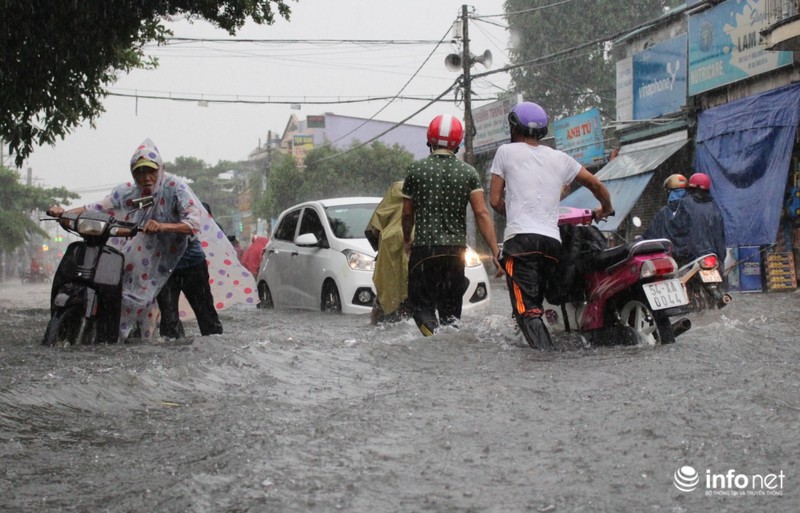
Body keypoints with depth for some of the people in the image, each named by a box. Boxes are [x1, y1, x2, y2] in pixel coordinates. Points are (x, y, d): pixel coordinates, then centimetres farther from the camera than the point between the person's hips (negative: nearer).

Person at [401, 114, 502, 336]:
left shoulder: (416, 170, -1)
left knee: (421, 303, 2)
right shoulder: (468, 172, 1)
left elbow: (407, 213, 6)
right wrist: (495, 251, -5)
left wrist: (406, 240, 25)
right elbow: (482, 213, -6)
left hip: (424, 247, -2)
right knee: (451, 308, 16)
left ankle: (431, 328, -26)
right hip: (456, 248, 2)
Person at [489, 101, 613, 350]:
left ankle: (545, 350, -32)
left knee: (526, 309, -13)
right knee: (535, 303, 15)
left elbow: (495, 200, 7)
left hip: (520, 238, -5)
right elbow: (596, 184, 21)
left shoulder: (506, 152, 8)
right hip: (552, 241, 5)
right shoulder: (559, 158, 17)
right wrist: (606, 208, 41)